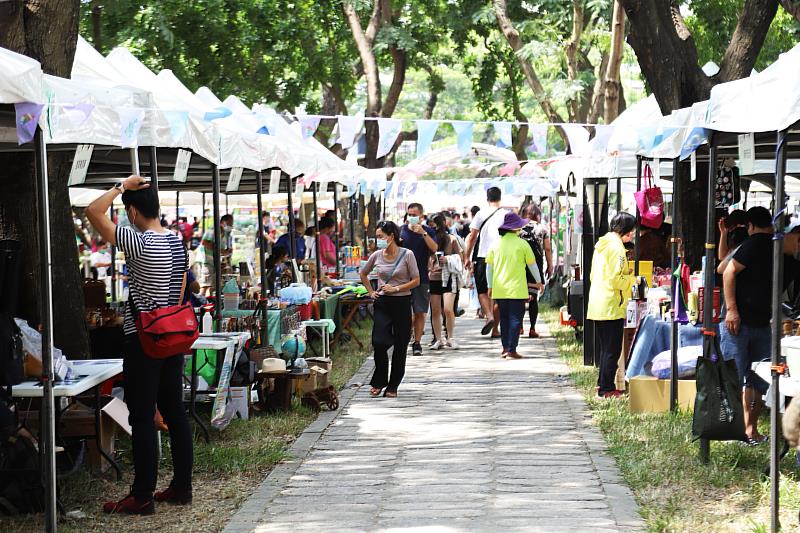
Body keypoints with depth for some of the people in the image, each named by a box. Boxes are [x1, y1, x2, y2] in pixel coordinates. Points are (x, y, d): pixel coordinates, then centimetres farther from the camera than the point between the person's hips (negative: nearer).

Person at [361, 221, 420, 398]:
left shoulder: (406, 255, -7)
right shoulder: (376, 256, 3)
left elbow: (416, 280, -5)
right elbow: (363, 274, 21)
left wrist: (396, 288, -13)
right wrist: (371, 292, 11)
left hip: (402, 303, -2)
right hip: (382, 304, 2)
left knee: (400, 346, 3)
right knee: (379, 343, -11)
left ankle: (393, 386, 14)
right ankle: (379, 382, 10)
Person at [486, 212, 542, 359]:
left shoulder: (496, 243, 3)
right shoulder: (522, 244, -5)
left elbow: (489, 266, 7)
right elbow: (532, 264, 5)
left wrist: (490, 286, 17)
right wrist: (538, 281, 20)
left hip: (499, 290, 4)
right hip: (517, 289, -4)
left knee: (504, 318, 14)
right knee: (515, 318, -1)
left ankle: (505, 348, 15)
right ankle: (511, 350, -6)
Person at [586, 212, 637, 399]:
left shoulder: (602, 244, 13)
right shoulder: (617, 247, -16)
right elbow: (616, 280, -21)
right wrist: (632, 279, -5)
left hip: (598, 305, 9)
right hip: (612, 306, -9)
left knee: (607, 347, 18)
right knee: (612, 349, -3)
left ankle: (603, 384, 23)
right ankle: (607, 388, -1)